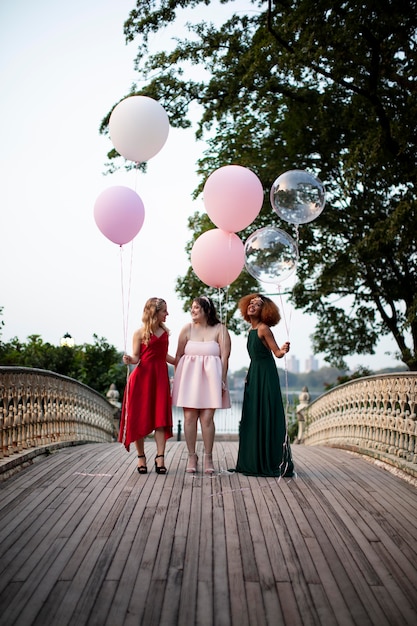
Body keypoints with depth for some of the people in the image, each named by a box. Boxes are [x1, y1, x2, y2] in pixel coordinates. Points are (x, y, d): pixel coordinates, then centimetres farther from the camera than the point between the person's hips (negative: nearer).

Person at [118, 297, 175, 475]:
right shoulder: (140, 333, -1)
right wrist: (129, 360, -24)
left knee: (161, 418, -4)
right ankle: (141, 457, 11)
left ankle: (160, 458, -3)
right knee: (140, 418, 0)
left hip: (160, 377, 4)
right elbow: (136, 358, -2)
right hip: (142, 376, -4)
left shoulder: (164, 332, 13)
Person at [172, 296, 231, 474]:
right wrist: (176, 379, 4)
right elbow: (178, 355, 8)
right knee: (189, 417, 0)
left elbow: (224, 357, -2)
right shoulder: (187, 329, 7)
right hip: (189, 375, 2)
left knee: (207, 418, -3)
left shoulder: (220, 329, 2)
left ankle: (208, 457, 9)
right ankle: (191, 456, 11)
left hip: (210, 376, -2)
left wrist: (222, 380, -6)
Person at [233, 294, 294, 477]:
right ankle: (256, 462, 17)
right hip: (254, 375, 9)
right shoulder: (252, 329, 12)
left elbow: (277, 352, -15)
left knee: (267, 416, -6)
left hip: (266, 375, -9)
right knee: (253, 417, 9)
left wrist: (284, 350, -36)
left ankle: (273, 463, 0)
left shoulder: (263, 328, -11)